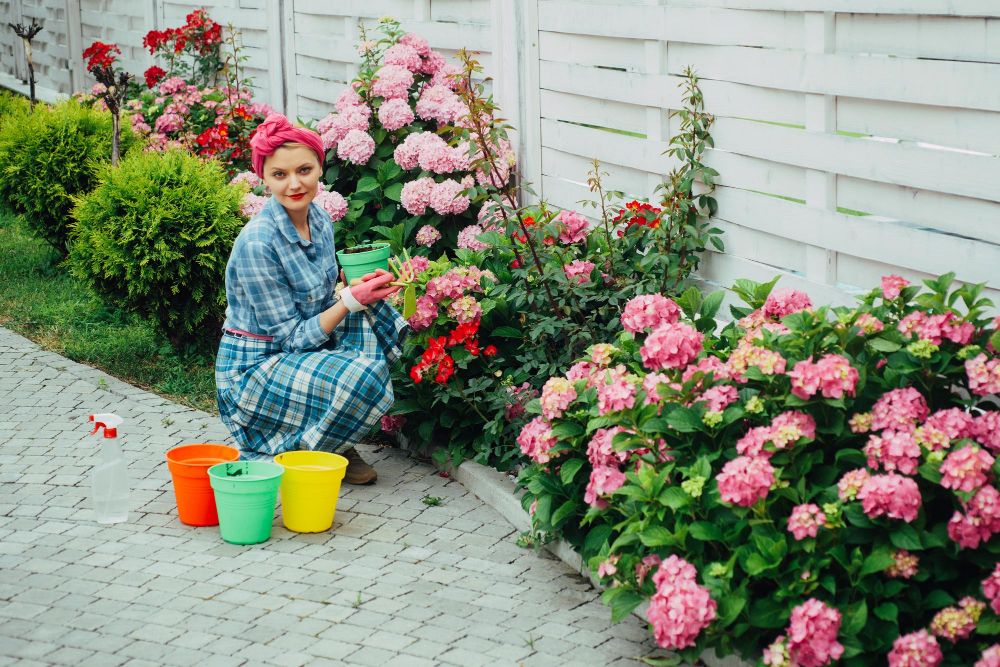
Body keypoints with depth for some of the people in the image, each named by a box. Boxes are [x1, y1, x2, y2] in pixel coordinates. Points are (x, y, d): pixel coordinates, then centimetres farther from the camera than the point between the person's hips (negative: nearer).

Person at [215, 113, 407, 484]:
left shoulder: (320, 220, 1)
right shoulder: (258, 242, -24)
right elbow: (292, 336, -19)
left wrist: (360, 288, -9)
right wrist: (351, 299, -27)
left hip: (298, 354, 8)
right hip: (252, 369, -8)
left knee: (370, 318, -13)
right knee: (363, 377, -28)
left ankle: (335, 443, -1)